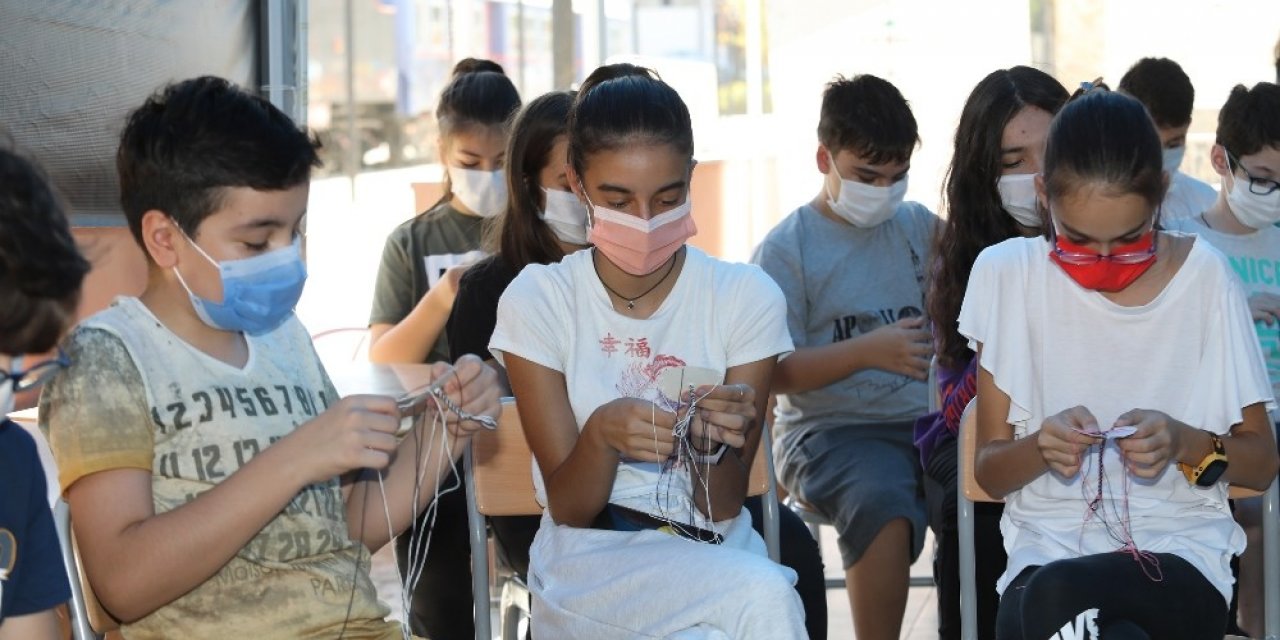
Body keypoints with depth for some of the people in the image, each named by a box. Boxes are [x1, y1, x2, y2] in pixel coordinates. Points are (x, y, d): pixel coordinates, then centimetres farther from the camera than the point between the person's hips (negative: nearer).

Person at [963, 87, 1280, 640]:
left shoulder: (1204, 277, 1)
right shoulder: (1006, 276, 2)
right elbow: (988, 471, 7)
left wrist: (1186, 444, -13)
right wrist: (1040, 448, -15)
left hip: (1181, 552, -1)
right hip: (1044, 549, 1)